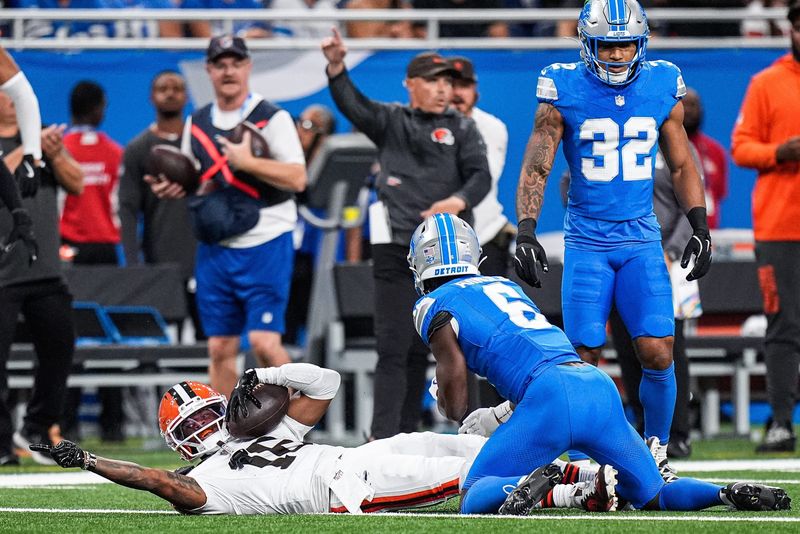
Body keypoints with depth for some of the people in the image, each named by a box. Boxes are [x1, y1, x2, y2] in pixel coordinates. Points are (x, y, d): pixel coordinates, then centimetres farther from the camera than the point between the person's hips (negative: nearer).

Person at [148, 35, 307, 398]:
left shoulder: (272, 118, -5)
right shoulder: (196, 123, 13)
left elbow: (297, 178, -13)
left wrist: (247, 162, -22)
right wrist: (169, 187, 3)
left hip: (265, 244, -5)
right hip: (215, 248, 5)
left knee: (264, 341, -13)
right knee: (220, 348, 5)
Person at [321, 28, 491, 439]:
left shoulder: (462, 129, 12)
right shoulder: (391, 121, 9)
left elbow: (480, 176, 0)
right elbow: (353, 106, -9)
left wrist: (458, 202, -22)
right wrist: (336, 68, -29)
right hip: (395, 250, -2)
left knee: (419, 349, 8)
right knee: (393, 347, -8)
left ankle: (405, 437, 14)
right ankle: (383, 441, -13)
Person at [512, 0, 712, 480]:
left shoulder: (662, 87, 1)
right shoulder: (565, 91, -6)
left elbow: (682, 166, 12)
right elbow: (536, 167, -4)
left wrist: (700, 228, 6)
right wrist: (526, 234, -14)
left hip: (642, 239, 1)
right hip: (586, 241, -1)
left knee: (658, 352, -9)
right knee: (584, 358, -4)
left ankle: (656, 449, 10)